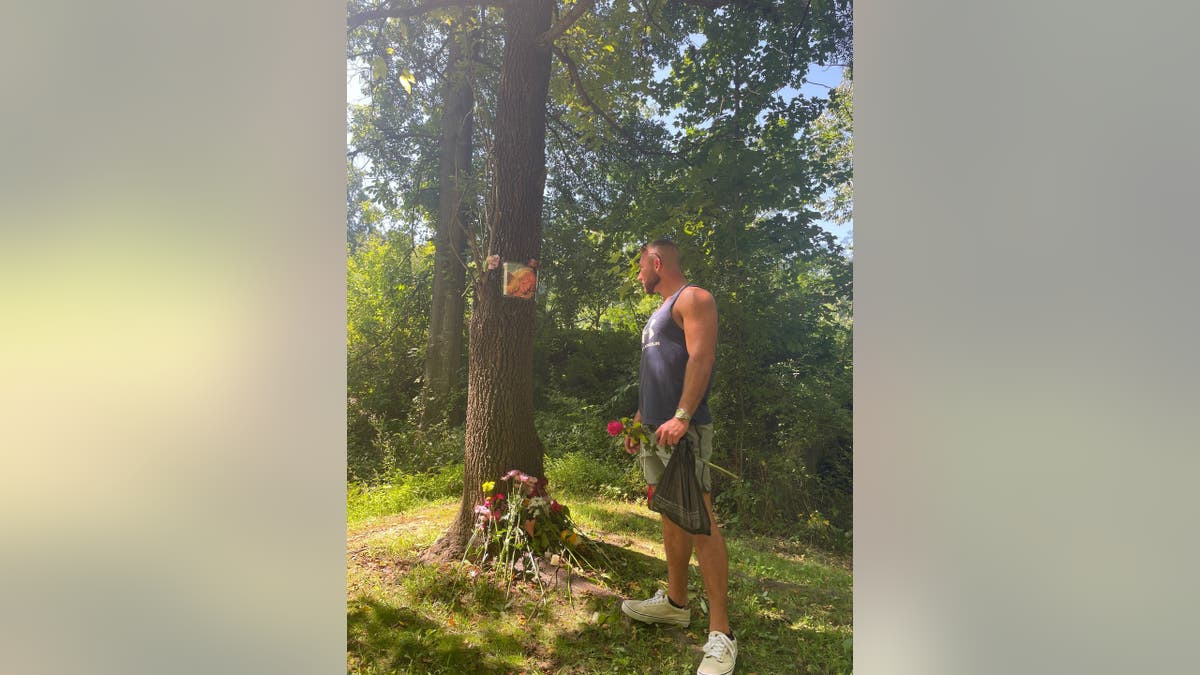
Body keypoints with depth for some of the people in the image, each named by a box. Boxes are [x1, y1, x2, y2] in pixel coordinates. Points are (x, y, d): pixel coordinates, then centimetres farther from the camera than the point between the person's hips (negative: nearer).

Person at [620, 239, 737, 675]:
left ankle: (720, 632, -6)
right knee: (671, 518, 15)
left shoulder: (693, 299, -6)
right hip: (655, 431, 10)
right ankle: (676, 603, 27)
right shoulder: (660, 311, 23)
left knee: (699, 520, -11)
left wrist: (681, 417, -27)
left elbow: (701, 358, -18)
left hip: (683, 429, -10)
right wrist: (639, 421, 22)